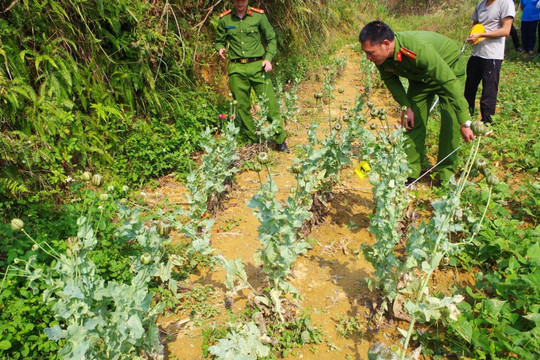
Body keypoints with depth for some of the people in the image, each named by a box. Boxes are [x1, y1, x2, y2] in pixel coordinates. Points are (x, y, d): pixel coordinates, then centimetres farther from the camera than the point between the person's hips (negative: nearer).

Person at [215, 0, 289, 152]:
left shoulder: (258, 15, 5)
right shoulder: (224, 19, 8)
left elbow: (271, 39, 11)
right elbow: (220, 41, 19)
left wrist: (268, 58, -4)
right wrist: (220, 49, -5)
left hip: (257, 66, -1)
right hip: (236, 69, 1)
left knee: (270, 103, -6)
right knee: (242, 106, 3)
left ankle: (280, 141, 5)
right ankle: (254, 141, 17)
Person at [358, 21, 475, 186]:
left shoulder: (419, 50, -45)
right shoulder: (382, 56, -25)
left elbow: (451, 83, -41)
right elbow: (390, 79, -2)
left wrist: (464, 123, -38)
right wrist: (406, 107, -8)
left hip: (449, 68, -5)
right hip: (420, 76, 6)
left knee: (450, 121, -12)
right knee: (412, 121, -1)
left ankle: (446, 173, 0)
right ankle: (410, 171, 8)